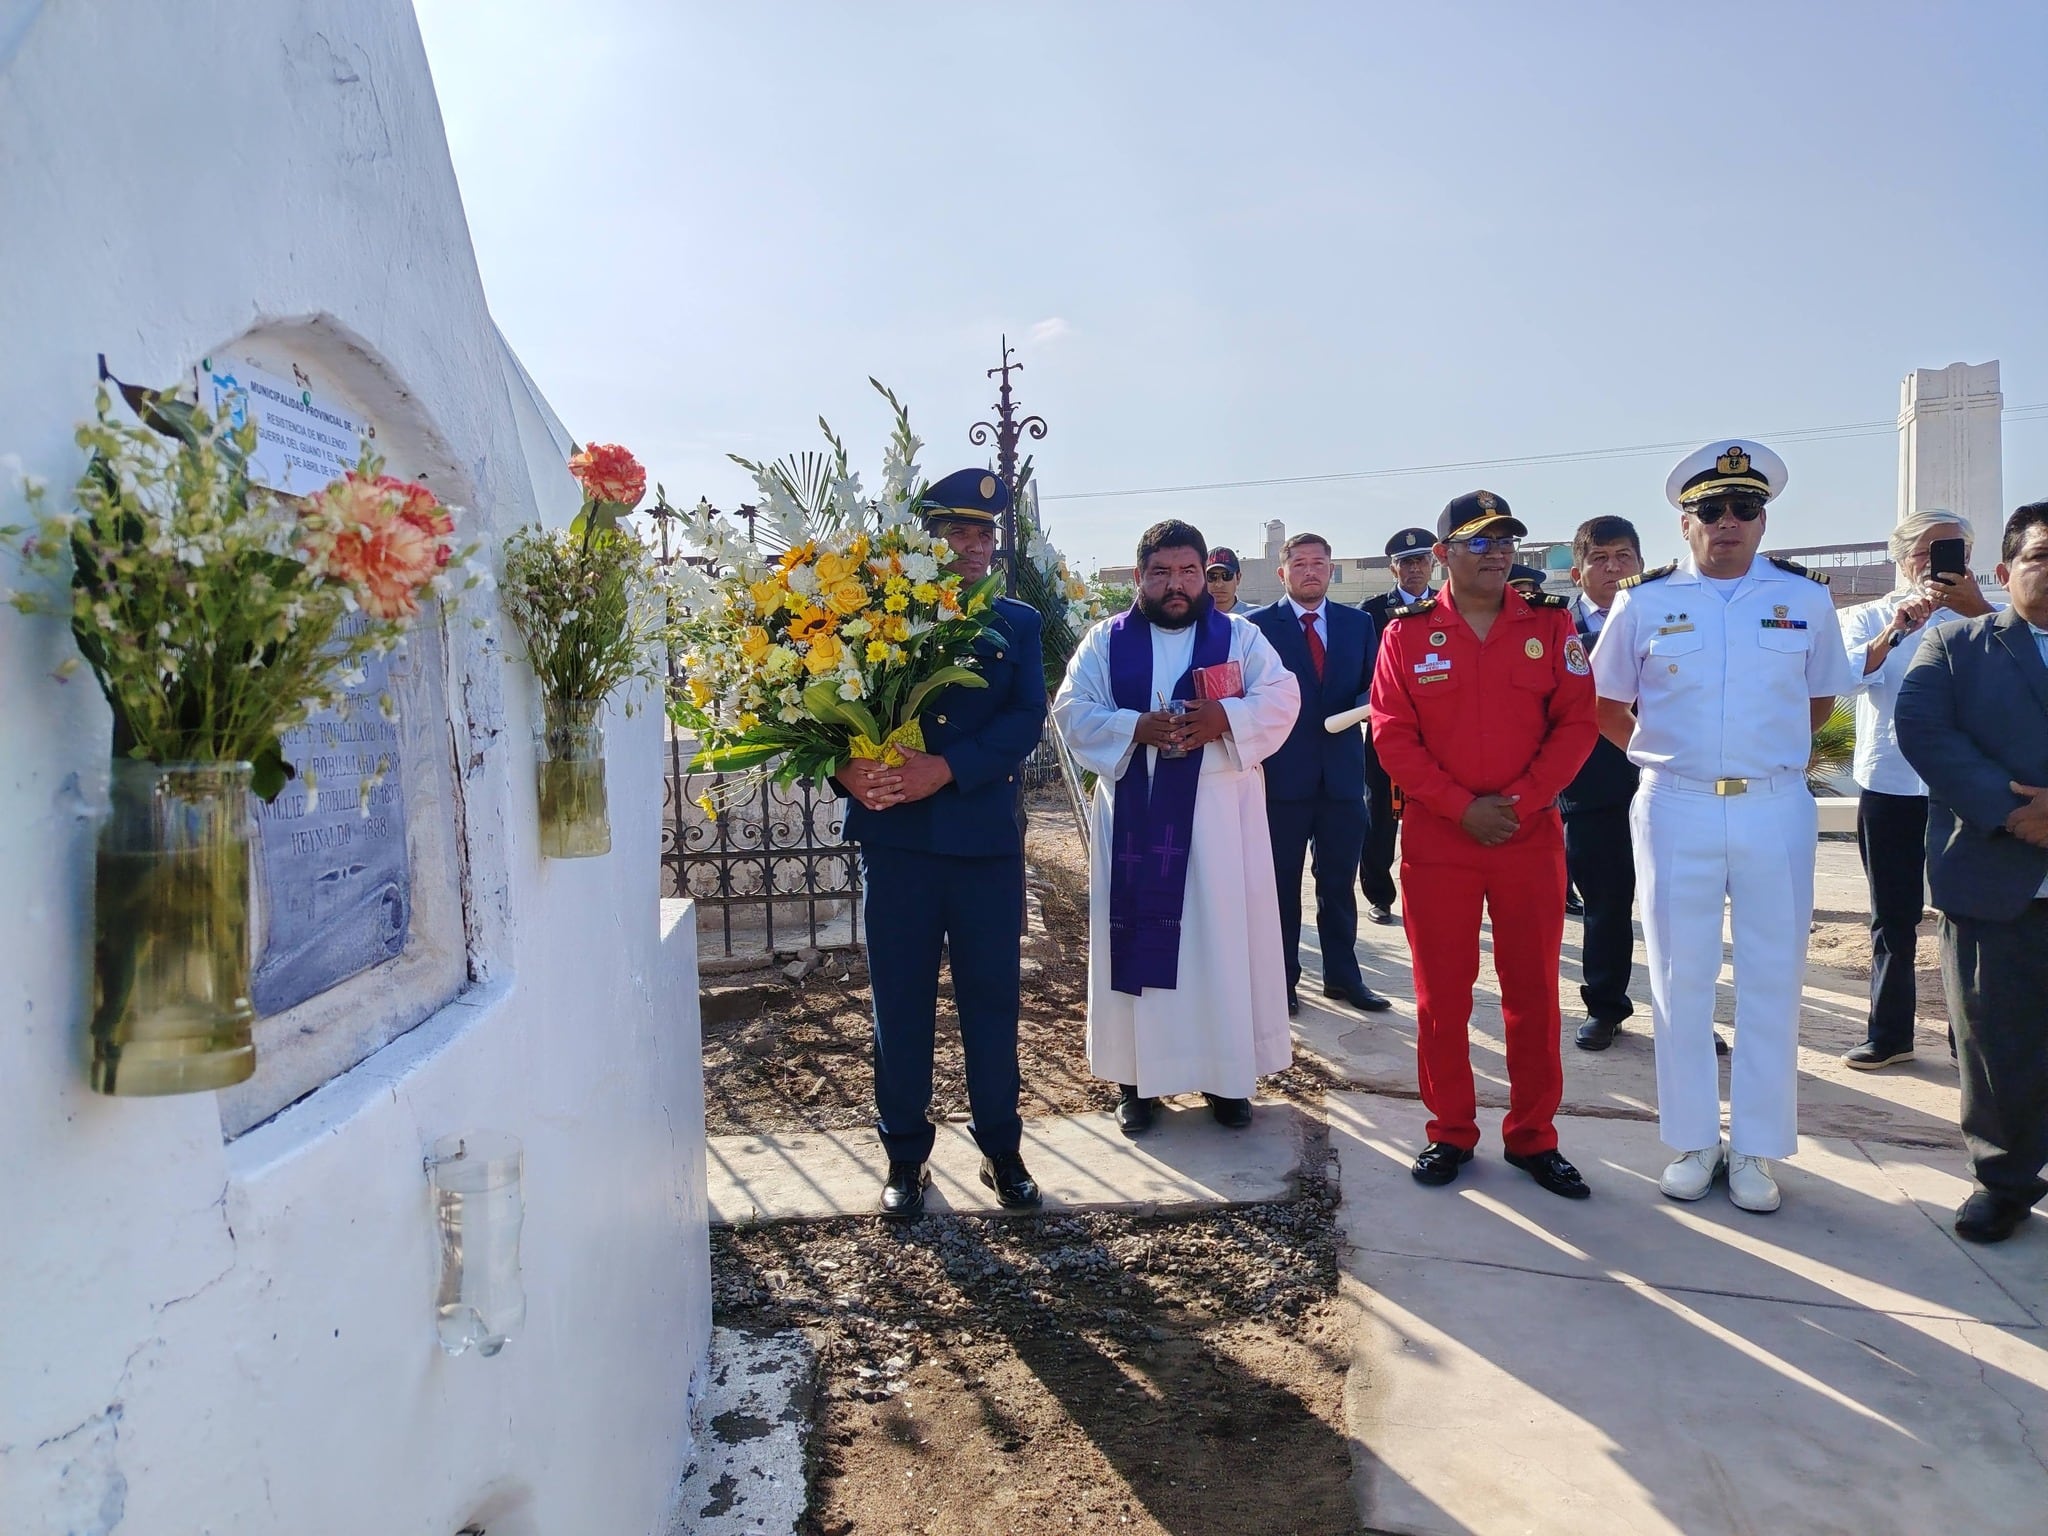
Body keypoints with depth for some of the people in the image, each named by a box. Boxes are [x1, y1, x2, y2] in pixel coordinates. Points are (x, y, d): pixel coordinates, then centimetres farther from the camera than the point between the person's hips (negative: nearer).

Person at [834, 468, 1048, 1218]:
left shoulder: (1017, 623, 8)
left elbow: (1026, 718, -5)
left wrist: (946, 768, -19)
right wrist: (846, 767, -21)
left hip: (987, 838, 1)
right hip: (894, 836, -1)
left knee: (991, 997, 9)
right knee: (900, 1000, 7)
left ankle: (1001, 1148, 25)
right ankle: (905, 1152, 23)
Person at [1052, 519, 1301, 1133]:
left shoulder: (1240, 636, 7)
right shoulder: (1106, 640, 7)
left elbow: (1282, 699, -3)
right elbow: (1072, 709, -2)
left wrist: (1225, 718, -21)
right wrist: (1135, 727, -18)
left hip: (1219, 818, 0)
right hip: (1134, 818, 0)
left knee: (1223, 938, 4)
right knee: (1138, 939, 3)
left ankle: (1227, 1073, 16)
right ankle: (1135, 1075, 14)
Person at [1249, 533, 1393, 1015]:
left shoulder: (1358, 624, 10)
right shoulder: (1259, 624, -1)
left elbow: (1374, 685, 9)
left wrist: (1360, 706, -14)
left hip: (1342, 772, 3)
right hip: (1283, 773, -3)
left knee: (1339, 883, 12)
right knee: (1282, 884, 6)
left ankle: (1342, 975, 24)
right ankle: (1283, 978, 18)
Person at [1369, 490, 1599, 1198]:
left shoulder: (1552, 625, 4)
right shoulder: (1408, 633, 2)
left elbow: (1577, 723, 0)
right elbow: (1392, 734, -3)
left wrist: (1520, 802, -11)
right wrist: (1462, 807, -12)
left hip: (1532, 837, 1)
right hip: (1436, 839, -1)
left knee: (1533, 992, 8)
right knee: (1441, 994, 6)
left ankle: (1534, 1137, 21)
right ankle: (1450, 1132, 20)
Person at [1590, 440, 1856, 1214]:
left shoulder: (1806, 599, 4)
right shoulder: (1643, 602, 1)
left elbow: (1820, 699, 16)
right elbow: (1605, 707, 10)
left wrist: (1766, 748, 8)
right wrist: (1665, 753, 6)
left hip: (1776, 810, 1)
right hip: (1675, 809, -1)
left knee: (1771, 981, 6)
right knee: (1680, 979, 6)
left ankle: (1755, 1148, 19)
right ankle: (1693, 1141, 19)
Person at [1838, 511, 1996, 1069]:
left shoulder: (1976, 619, 5)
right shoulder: (1866, 618, 5)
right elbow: (1855, 671, -15)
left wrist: (1978, 609, -31)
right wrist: (1897, 627, -32)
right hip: (1889, 788, 0)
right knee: (1892, 918, 9)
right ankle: (1890, 1034, 20)